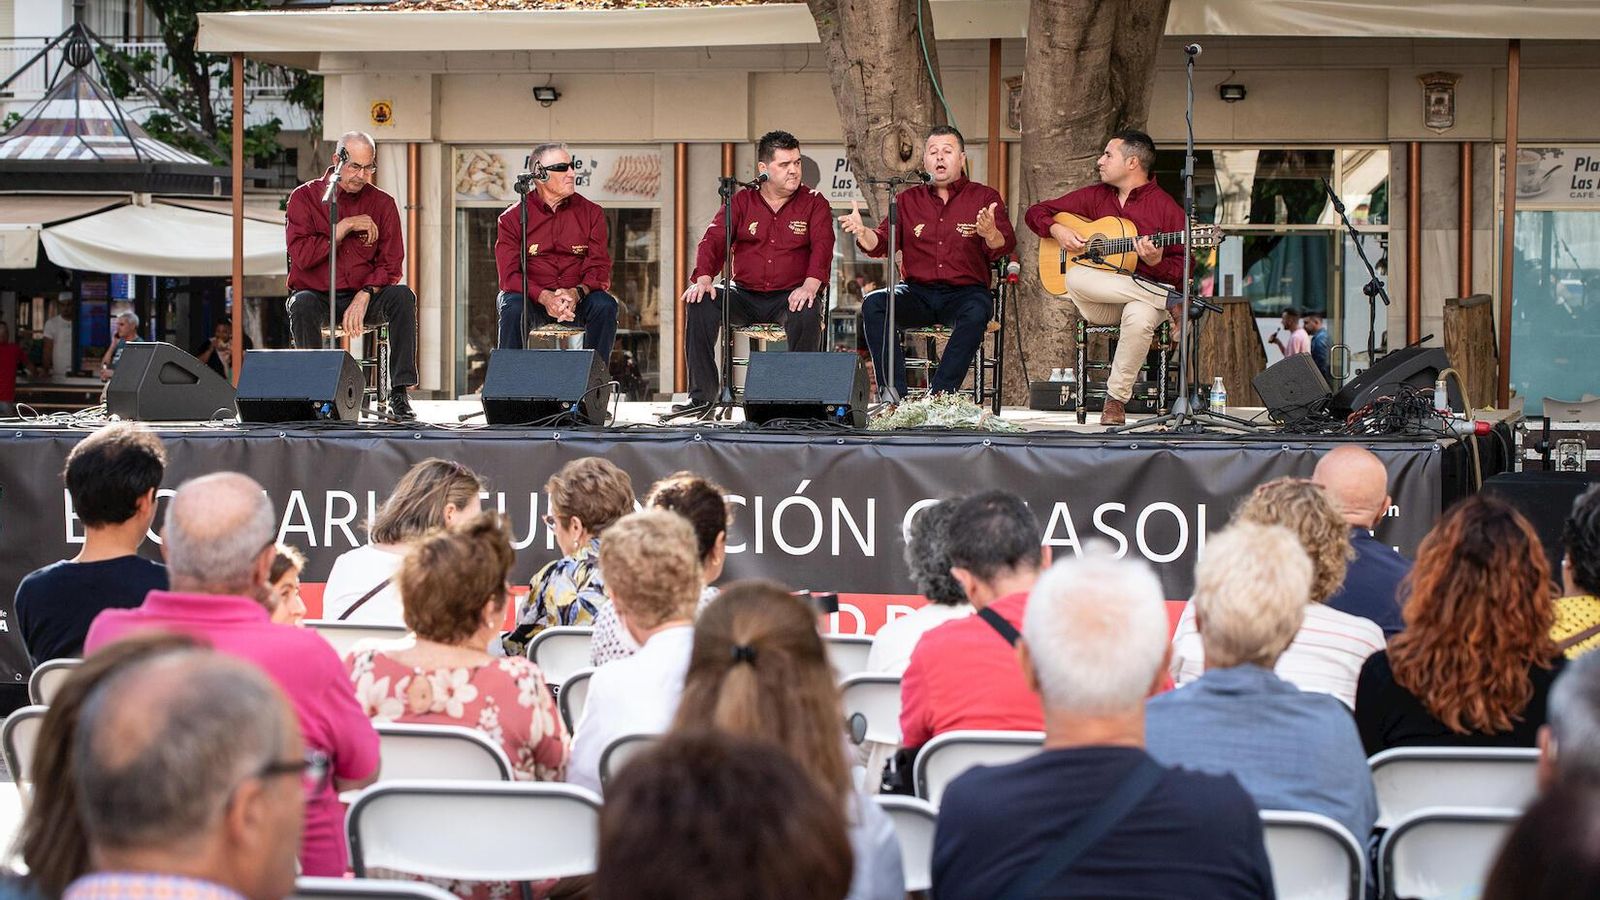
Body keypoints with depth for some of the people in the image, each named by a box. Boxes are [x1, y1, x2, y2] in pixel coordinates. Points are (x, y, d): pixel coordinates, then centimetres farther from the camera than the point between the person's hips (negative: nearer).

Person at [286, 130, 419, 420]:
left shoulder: (382, 203, 5)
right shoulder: (305, 197, 0)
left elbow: (391, 264, -2)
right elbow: (301, 256, -13)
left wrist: (365, 295, -21)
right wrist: (345, 227, -14)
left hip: (364, 298, 2)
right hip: (316, 295, -2)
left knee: (402, 296, -27)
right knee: (302, 305, -35)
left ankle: (399, 395, -29)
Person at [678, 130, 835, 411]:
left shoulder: (814, 203, 5)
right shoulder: (741, 202, 8)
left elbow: (822, 245, -11)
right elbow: (714, 238, -3)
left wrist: (810, 284, -31)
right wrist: (703, 278, -23)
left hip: (789, 296, -2)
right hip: (744, 296, 2)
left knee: (807, 313, -36)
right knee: (701, 304, -24)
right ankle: (701, 395, -20)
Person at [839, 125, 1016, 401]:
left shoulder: (985, 198, 5)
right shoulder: (909, 200, 15)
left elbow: (1004, 248, -10)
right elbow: (880, 244, 5)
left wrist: (990, 234, -36)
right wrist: (862, 233, -19)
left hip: (964, 292, -3)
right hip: (917, 293, 3)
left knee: (976, 312, -37)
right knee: (873, 304, -26)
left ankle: (939, 396, -35)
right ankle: (895, 396, -31)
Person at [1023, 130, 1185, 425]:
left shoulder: (1166, 208, 0)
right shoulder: (1094, 196, 13)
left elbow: (1183, 270, -3)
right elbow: (1036, 212, 19)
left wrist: (1156, 263, -24)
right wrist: (1057, 230, -1)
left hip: (1144, 296, -4)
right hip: (1097, 305, 4)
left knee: (1139, 318, -40)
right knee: (1075, 278, -32)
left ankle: (1116, 400, -23)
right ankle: (1171, 301, -23)